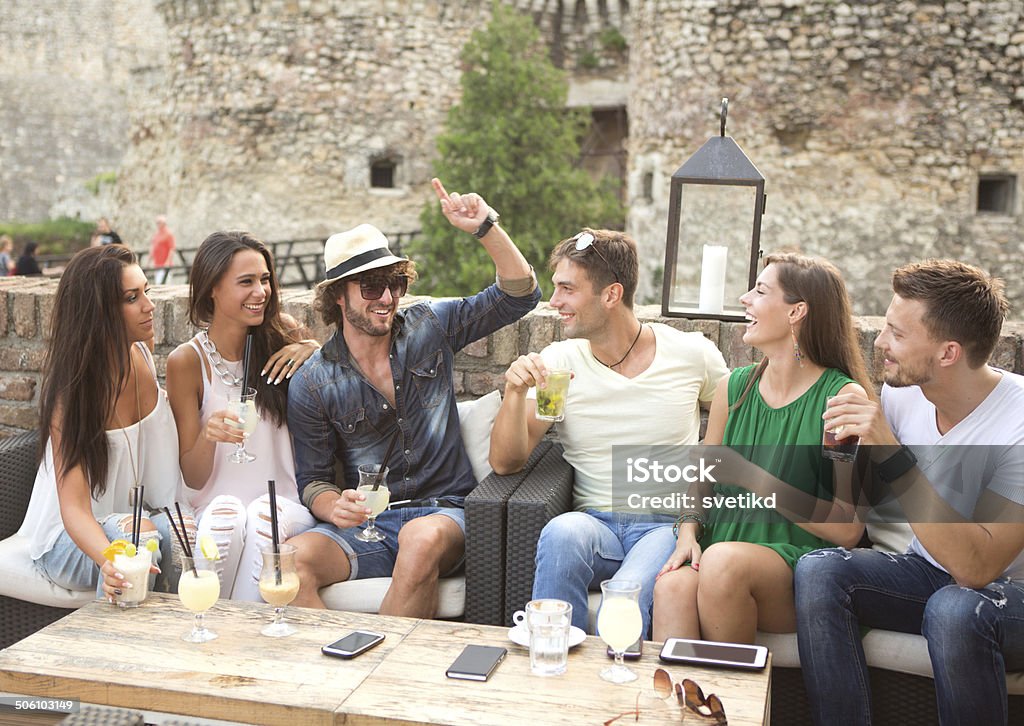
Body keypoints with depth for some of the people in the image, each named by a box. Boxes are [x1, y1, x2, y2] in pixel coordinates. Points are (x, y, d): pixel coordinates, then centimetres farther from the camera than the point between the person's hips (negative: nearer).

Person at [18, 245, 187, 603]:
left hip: (143, 517, 5)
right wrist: (110, 561, -49)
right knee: (133, 537, -36)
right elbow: (74, 508, -28)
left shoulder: (142, 354, -4)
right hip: (70, 539, -5)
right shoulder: (71, 389, -21)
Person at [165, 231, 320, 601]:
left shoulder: (282, 332, 3)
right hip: (216, 507, -1)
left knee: (265, 514, -31)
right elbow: (193, 478, 0)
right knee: (226, 512, -34)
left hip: (289, 504, 1)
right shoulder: (187, 361, -2)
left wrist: (314, 349, -8)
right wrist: (208, 436, -24)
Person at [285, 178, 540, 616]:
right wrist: (334, 507, -19)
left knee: (422, 538, -37)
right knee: (291, 560, -29)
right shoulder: (312, 385, 3)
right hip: (366, 523, 1)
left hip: (442, 510, 0)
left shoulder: (430, 328, 6)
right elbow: (312, 480, 5)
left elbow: (520, 295, 4)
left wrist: (485, 228, -10)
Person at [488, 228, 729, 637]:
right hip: (596, 523, 2)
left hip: (671, 525, -2)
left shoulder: (692, 354, 1)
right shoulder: (557, 362, 2)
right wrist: (516, 392, -20)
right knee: (562, 532, -34)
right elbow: (505, 462, -2)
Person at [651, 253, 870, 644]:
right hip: (724, 542, 3)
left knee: (725, 560, -35)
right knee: (672, 586, -31)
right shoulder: (734, 387, 11)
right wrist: (689, 530, -1)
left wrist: (760, 485, -14)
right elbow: (702, 480, 20)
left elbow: (848, 529, -9)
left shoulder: (843, 397, -5)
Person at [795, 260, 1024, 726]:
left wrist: (890, 454, -34)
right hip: (929, 573, 5)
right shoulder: (902, 394, -6)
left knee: (954, 610, -37)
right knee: (818, 571, -21)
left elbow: (977, 567, -31)